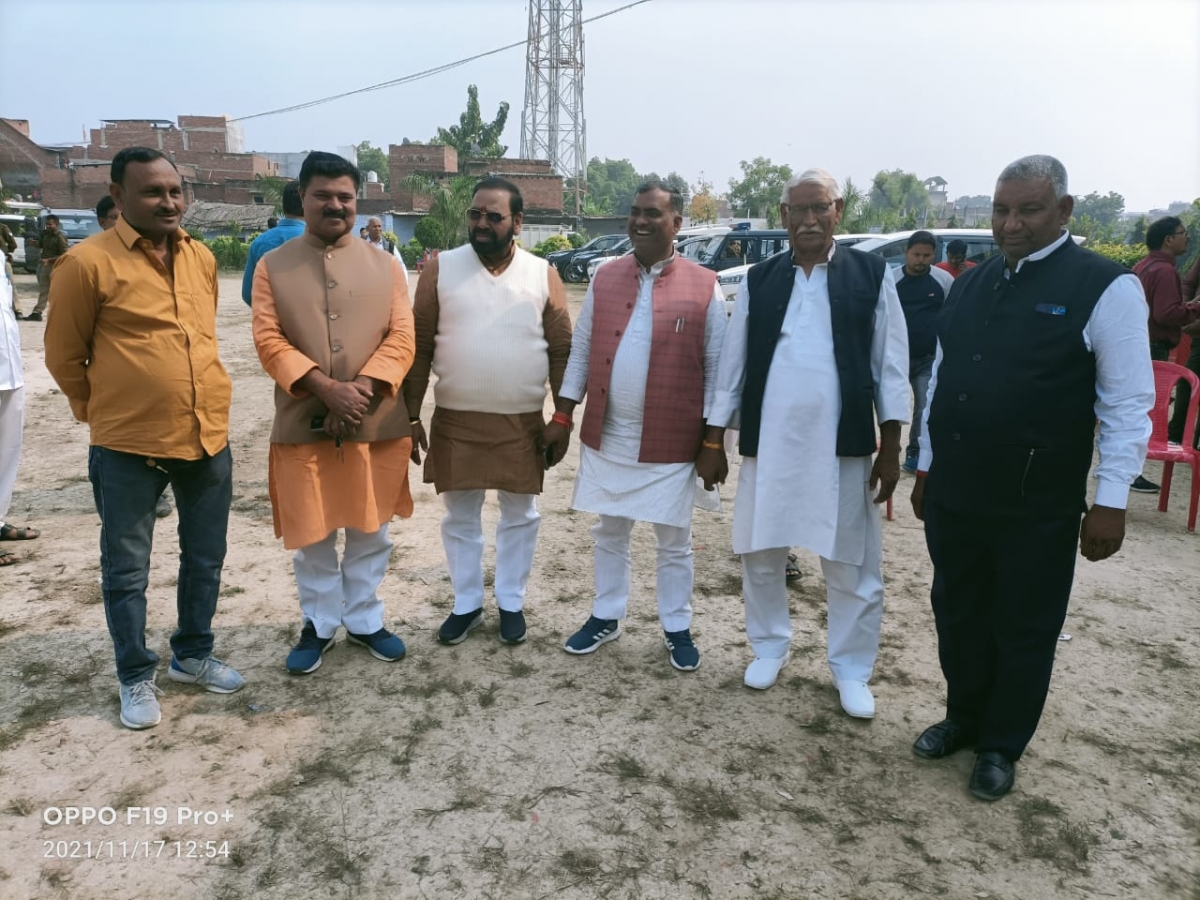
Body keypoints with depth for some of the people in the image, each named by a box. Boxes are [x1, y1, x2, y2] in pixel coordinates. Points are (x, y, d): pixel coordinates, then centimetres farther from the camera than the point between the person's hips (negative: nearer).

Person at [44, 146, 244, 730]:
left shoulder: (202, 259, 5)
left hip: (210, 436, 5)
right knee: (126, 571, 9)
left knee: (205, 559, 16)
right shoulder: (88, 263, -11)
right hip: (128, 446, -5)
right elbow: (64, 356, -2)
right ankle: (136, 678, 26)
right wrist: (103, 414, 8)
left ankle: (192, 655, 35)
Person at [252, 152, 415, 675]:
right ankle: (319, 625, 28)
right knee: (311, 534, 10)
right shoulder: (272, 266, 3)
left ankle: (364, 620, 30)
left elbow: (402, 337, -2)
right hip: (302, 425, -1)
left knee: (370, 530, 12)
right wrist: (326, 389, -19)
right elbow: (268, 340, -6)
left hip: (376, 424, 1)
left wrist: (362, 389, -16)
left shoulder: (385, 266, 5)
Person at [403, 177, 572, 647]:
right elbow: (419, 346, -1)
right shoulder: (441, 268, -2)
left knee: (519, 516, 12)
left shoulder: (543, 275, -1)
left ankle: (511, 603, 30)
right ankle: (467, 603, 30)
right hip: (455, 420, 0)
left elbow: (562, 352, 0)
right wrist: (411, 416, -4)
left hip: (523, 422, 0)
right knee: (460, 517, 12)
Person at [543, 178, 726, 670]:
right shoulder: (604, 279, 4)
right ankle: (606, 616, 33)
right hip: (605, 435, 3)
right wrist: (562, 415, 4)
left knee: (673, 540, 11)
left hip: (671, 442, -3)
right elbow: (580, 350, 8)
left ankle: (676, 628, 28)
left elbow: (715, 368, -4)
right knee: (609, 531, 16)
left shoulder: (704, 286, -5)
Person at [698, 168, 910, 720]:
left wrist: (890, 448, -2)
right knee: (760, 555, 12)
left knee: (851, 566, 7)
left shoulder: (872, 275, 1)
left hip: (842, 446, -1)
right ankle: (769, 646, 34)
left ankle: (851, 669, 26)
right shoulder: (759, 280, 6)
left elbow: (891, 365, 2)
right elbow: (732, 365, 7)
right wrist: (713, 441, 6)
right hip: (767, 444, 2)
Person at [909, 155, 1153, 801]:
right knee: (957, 614, 18)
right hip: (953, 493, 5)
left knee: (1023, 630, 12)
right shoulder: (970, 284, 7)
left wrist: (1111, 501, -12)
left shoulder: (1106, 287, -10)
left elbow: (1128, 404, -10)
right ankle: (963, 718, 40)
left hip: (1036, 505, -5)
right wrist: (926, 467, 14)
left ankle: (1001, 747, 31)